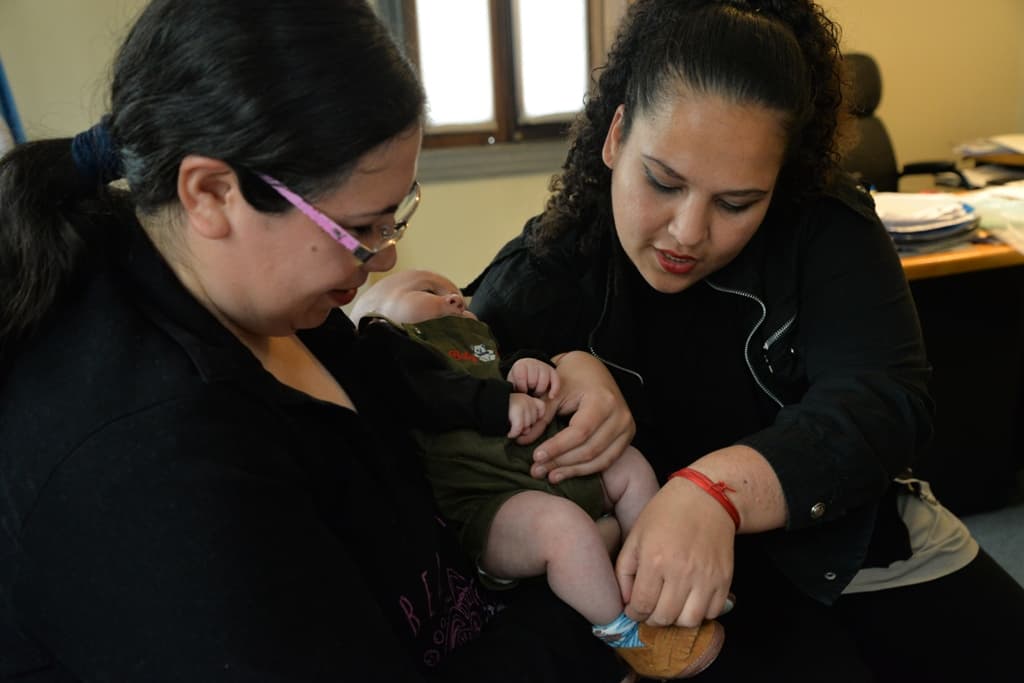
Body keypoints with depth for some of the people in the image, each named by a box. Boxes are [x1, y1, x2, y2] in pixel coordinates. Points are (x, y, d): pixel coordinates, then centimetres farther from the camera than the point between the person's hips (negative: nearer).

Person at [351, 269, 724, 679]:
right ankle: (624, 633, -12)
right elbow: (422, 390, -17)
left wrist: (527, 369, -5)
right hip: (484, 504, -10)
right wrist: (500, 403, -24)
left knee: (629, 465, 16)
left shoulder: (473, 338, 29)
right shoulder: (387, 340, 2)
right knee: (561, 523, -33)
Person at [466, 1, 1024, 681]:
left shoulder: (826, 230, -11)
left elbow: (886, 402, -23)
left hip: (855, 542, 3)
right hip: (662, 579, -2)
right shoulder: (541, 279, -12)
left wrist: (719, 487, -41)